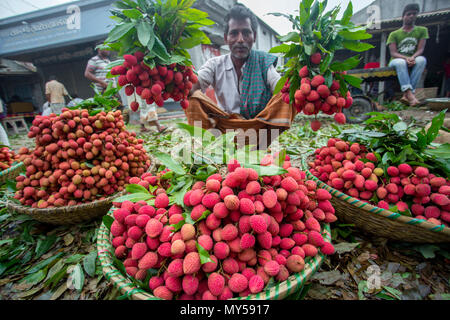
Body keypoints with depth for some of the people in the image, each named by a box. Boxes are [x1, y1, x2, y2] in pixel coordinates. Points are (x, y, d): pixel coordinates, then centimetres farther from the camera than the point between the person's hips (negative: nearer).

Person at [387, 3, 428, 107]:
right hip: (396, 61, -1)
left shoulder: (422, 30, 13)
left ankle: (406, 95, -43)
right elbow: (393, 53, -5)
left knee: (422, 59, -33)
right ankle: (410, 94, -51)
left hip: (413, 61, 2)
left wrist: (413, 57, -24)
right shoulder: (394, 34, 9)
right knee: (401, 62, -38)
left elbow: (420, 49, 0)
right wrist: (406, 58, -25)